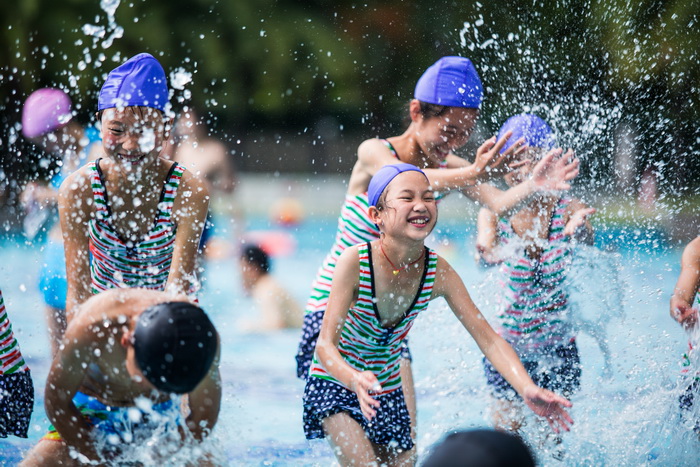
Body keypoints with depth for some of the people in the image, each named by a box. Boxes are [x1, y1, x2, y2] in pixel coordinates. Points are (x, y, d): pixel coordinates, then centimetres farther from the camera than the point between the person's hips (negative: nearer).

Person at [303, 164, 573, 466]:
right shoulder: (356, 261, -26)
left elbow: (488, 338, -13)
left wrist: (528, 389, -29)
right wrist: (356, 380, -49)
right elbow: (325, 345, -27)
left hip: (389, 393, 5)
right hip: (336, 386, -5)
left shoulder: (438, 272, -14)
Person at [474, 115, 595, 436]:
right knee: (507, 426, 1)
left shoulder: (566, 209, -11)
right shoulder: (495, 213, -11)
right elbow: (485, 252, -30)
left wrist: (579, 228, -55)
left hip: (558, 346, 0)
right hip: (508, 345, 0)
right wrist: (489, 252, -55)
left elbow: (588, 238, -30)